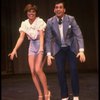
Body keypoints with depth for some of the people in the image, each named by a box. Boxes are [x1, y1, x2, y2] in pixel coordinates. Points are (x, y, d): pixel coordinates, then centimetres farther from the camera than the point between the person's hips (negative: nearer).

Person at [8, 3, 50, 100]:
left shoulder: (40, 21, -13)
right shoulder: (24, 23, 0)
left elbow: (41, 36, -24)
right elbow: (21, 38, -8)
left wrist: (41, 48, -40)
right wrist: (15, 49, -21)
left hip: (41, 45, -5)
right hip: (32, 46, 5)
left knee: (38, 69, -19)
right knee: (33, 72, -1)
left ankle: (46, 92, -2)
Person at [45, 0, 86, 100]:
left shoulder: (71, 19, -16)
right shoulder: (50, 21, -12)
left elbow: (79, 35, -17)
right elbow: (48, 39, -10)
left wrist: (81, 50, -27)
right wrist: (49, 54, -17)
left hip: (71, 47, -1)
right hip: (58, 49, 1)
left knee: (73, 70, -9)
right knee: (60, 72, -5)